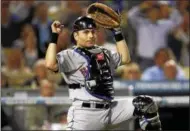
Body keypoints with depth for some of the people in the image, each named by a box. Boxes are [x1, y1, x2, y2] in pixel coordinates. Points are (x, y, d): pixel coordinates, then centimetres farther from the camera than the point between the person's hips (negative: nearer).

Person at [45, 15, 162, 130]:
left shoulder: (104, 53, 20)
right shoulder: (69, 55, -3)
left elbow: (125, 58, 24)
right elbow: (51, 64, -19)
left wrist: (117, 32, 20)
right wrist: (54, 36, -18)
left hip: (110, 110, 7)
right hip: (84, 114, -7)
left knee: (146, 104, 1)